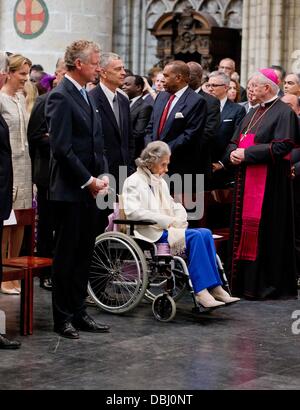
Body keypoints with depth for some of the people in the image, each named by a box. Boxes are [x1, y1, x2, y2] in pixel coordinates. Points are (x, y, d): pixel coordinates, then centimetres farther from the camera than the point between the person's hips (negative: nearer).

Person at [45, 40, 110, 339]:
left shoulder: (85, 95, 15)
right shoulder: (61, 97, -13)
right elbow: (61, 147, -19)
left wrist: (99, 177, 4)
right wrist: (88, 180, -16)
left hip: (88, 188, 9)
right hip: (69, 190, -9)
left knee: (84, 254, 13)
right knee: (65, 255, 0)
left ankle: (78, 313, 21)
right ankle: (63, 318, 9)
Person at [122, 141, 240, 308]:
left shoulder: (160, 182, 25)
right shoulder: (133, 182, 0)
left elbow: (173, 205, 26)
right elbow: (132, 211, -16)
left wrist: (177, 220, 0)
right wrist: (166, 220, -19)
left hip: (168, 229, 8)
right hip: (152, 233, -8)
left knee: (205, 233, -17)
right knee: (194, 236, -27)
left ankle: (215, 288, -22)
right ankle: (201, 292, -31)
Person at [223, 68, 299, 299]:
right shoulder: (254, 113, 19)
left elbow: (281, 147, -19)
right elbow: (235, 141, 20)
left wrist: (247, 153, -17)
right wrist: (233, 153, -3)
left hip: (269, 182, -9)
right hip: (246, 179, 9)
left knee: (263, 231, -8)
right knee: (244, 228, 9)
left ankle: (265, 285, -1)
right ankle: (244, 282, 15)